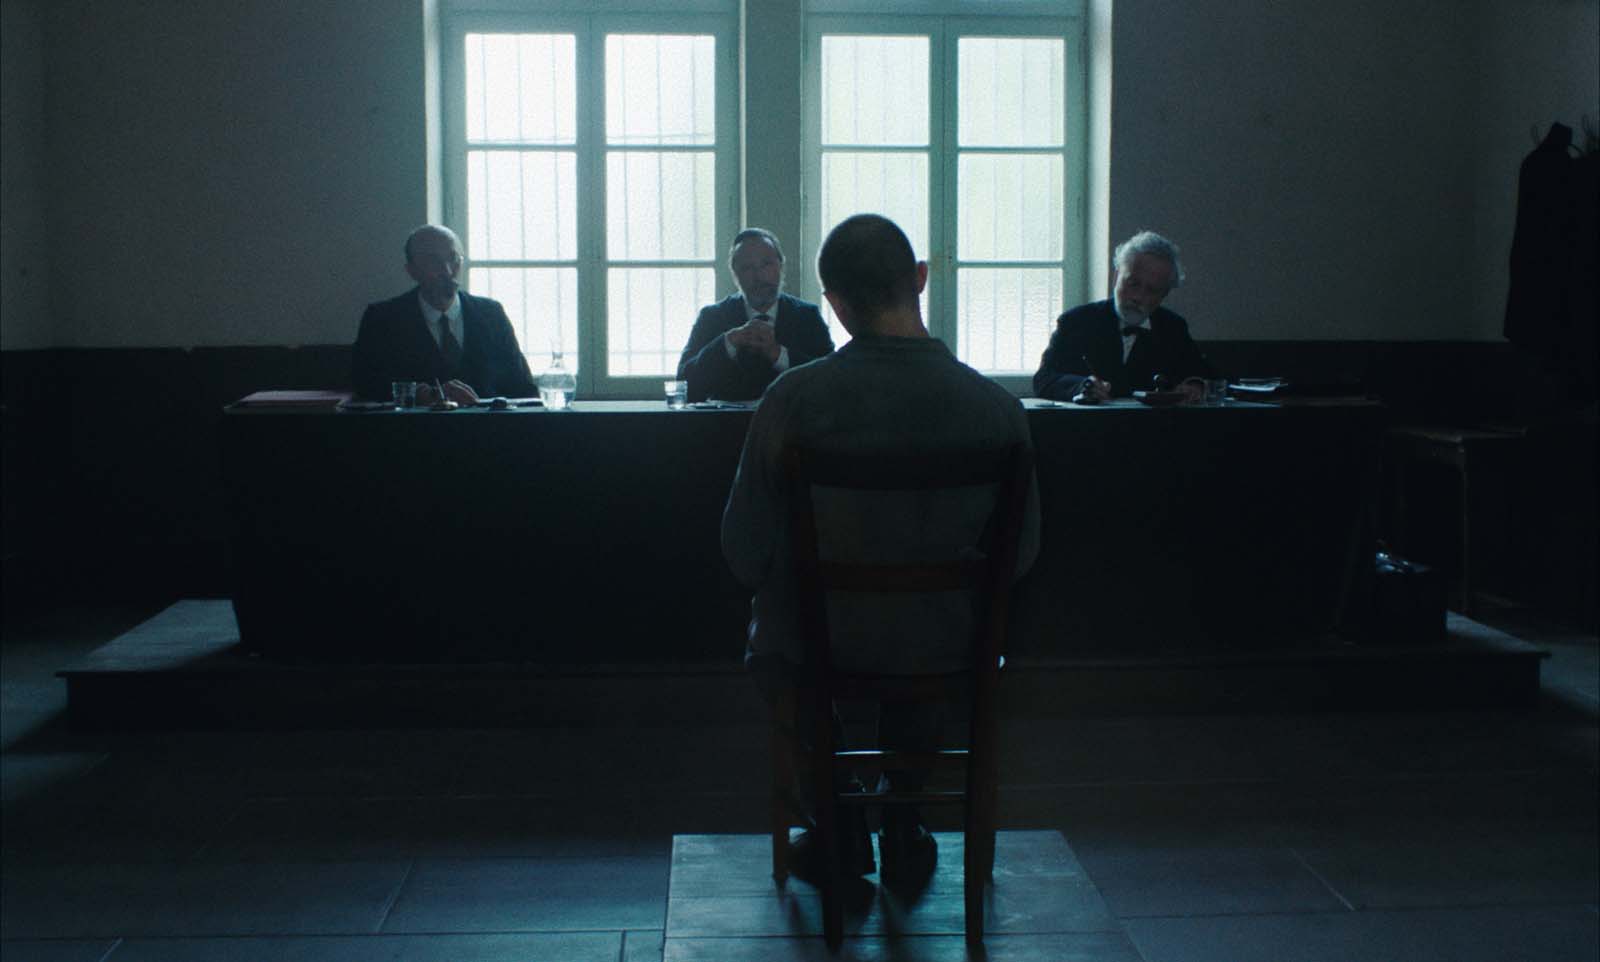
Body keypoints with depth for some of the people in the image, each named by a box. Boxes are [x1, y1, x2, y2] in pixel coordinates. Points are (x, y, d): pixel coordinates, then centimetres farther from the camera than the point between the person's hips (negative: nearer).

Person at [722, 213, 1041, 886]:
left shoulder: (794, 398, -20)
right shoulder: (995, 407, -15)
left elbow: (746, 552, -12)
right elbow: (1020, 553, -3)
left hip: (822, 642, -1)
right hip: (946, 652, 2)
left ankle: (840, 832, 37)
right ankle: (903, 830, 39)